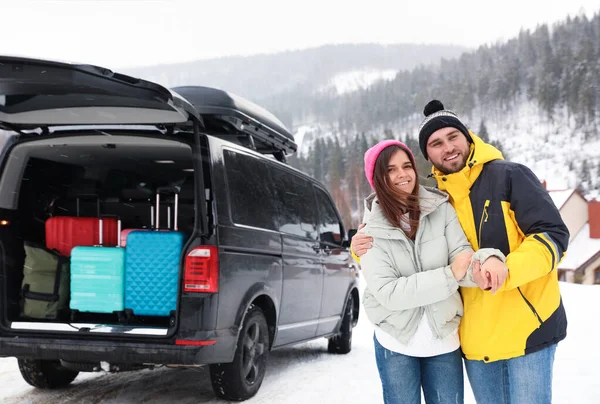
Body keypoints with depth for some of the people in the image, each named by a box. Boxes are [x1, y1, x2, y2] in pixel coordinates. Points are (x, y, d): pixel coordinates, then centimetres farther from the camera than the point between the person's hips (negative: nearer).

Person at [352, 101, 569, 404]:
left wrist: (507, 270, -31)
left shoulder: (509, 177, -8)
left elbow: (553, 234, -14)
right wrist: (363, 250, -7)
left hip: (526, 327, -4)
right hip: (475, 337, 5)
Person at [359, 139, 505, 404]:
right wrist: (449, 275, -26)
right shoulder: (372, 230, -9)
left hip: (444, 340, 2)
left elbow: (462, 258, -12)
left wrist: (488, 259, -36)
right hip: (396, 344, -1)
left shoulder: (441, 210, -5)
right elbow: (387, 292, -18)